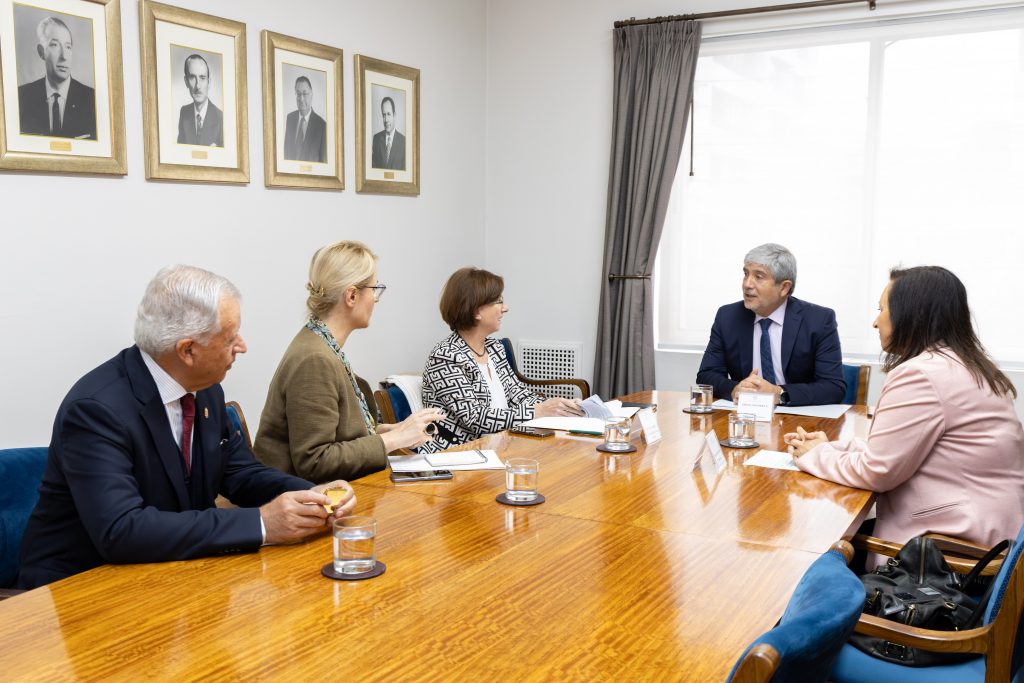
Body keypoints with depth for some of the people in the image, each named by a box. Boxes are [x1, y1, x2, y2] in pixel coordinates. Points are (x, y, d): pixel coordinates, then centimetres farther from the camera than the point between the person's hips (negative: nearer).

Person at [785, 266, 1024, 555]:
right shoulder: (966, 366, 12)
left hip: (952, 546, -9)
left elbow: (876, 470, -16)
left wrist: (815, 455, 0)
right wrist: (832, 447, 7)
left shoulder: (921, 374, -20)